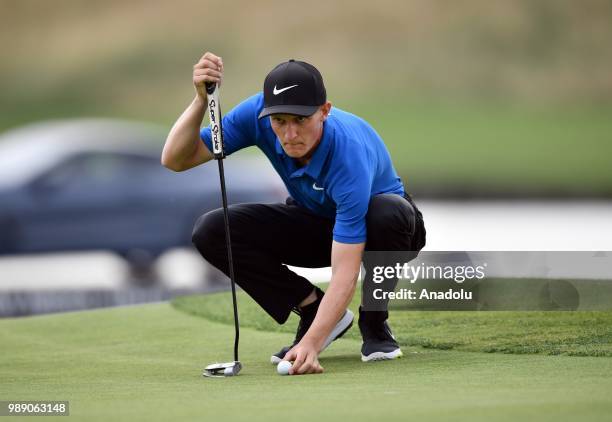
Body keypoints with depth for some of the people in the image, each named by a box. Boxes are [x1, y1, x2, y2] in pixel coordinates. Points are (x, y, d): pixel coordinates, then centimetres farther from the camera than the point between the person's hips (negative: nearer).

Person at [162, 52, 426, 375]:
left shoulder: (351, 155, -39)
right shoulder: (257, 114, -25)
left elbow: (344, 273, -41)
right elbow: (175, 160, -23)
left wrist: (311, 343, -53)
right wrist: (201, 100, -40)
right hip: (313, 223, 4)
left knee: (387, 212, -42)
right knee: (211, 231, -21)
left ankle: (375, 324, -13)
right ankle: (313, 308, -3)